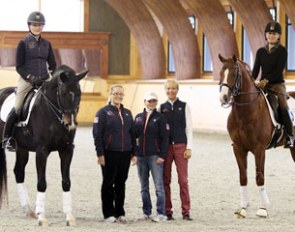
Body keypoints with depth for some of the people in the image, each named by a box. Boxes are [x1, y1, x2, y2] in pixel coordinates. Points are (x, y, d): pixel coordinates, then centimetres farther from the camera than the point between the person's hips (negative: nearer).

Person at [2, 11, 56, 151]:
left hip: (44, 81, 4)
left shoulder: (47, 44, 13)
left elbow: (53, 65, 18)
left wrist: (51, 76, -2)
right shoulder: (23, 43, 2)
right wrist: (30, 77, -15)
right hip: (27, 80, -4)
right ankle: (7, 138, 3)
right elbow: (19, 66, -2)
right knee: (17, 108, -11)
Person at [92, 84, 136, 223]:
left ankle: (120, 213, 16)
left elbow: (132, 134, 17)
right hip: (109, 153, -5)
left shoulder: (127, 113, 14)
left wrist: (134, 152, 11)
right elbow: (97, 134, -7)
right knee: (108, 183, 2)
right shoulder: (103, 112, -2)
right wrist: (100, 153, -14)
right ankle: (108, 214, 7)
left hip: (125, 154, 5)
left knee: (121, 184, 9)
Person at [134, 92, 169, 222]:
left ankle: (161, 214, -7)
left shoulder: (160, 118, -3)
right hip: (140, 156, 5)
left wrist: (162, 155, -13)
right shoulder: (138, 117, 11)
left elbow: (165, 138, -6)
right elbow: (134, 134, 15)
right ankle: (146, 212, 18)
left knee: (159, 186, -7)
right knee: (144, 187, 11)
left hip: (155, 155, -5)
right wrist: (133, 153, 6)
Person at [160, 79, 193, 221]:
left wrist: (189, 148, -4)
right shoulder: (162, 107, 7)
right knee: (166, 180, 3)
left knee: (183, 179, -3)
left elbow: (189, 127, 3)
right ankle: (167, 211, 10)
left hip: (180, 145, -1)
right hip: (165, 146, 1)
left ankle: (186, 212, 1)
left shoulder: (184, 106, 4)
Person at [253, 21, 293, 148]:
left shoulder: (282, 51, -3)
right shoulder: (261, 51, 11)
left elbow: (279, 69, -14)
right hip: (262, 84, 5)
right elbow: (256, 68, 6)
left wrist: (266, 80, -25)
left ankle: (289, 136, -22)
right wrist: (252, 80, -13)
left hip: (277, 84, -5)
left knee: (283, 107, -23)